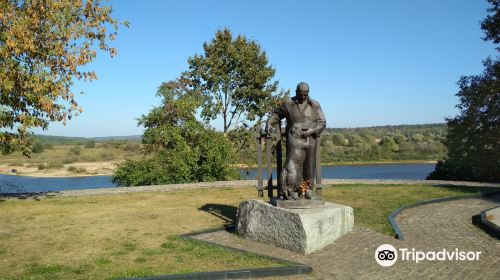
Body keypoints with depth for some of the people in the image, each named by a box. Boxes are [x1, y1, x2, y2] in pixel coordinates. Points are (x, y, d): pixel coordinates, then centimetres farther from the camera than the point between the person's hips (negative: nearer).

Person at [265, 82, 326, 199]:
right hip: (294, 140, -2)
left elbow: (322, 122, 5)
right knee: (293, 164, -11)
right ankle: (286, 191, -6)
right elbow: (276, 114, 15)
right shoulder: (288, 103, 4)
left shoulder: (315, 105, 7)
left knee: (309, 168, 7)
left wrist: (311, 131, -11)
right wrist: (269, 124, -3)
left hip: (310, 140, 2)